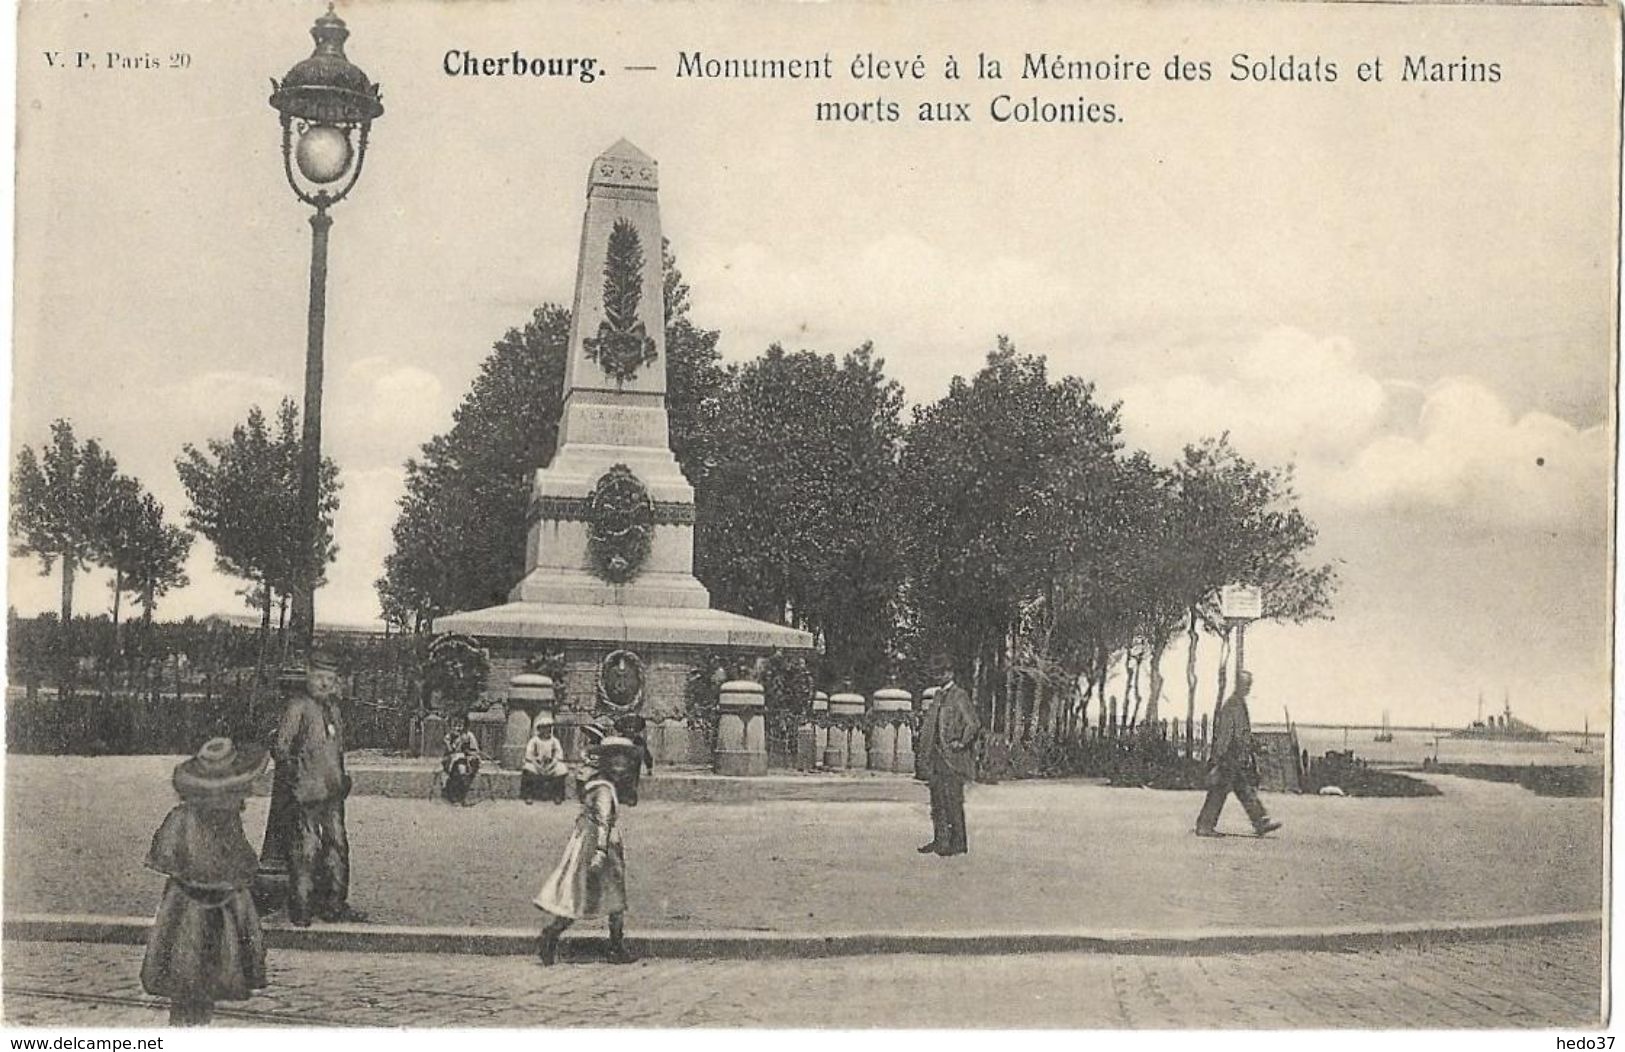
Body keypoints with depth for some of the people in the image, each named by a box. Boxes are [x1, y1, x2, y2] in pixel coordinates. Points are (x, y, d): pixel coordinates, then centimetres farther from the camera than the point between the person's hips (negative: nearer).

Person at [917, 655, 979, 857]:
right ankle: (940, 840, 17)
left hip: (953, 757, -8)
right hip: (937, 756, 8)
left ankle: (958, 842, -2)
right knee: (937, 800, 10)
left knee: (953, 800, -7)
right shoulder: (939, 695, 15)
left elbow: (972, 724, -15)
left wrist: (961, 743, -16)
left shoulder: (959, 696, -9)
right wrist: (925, 740, 18)